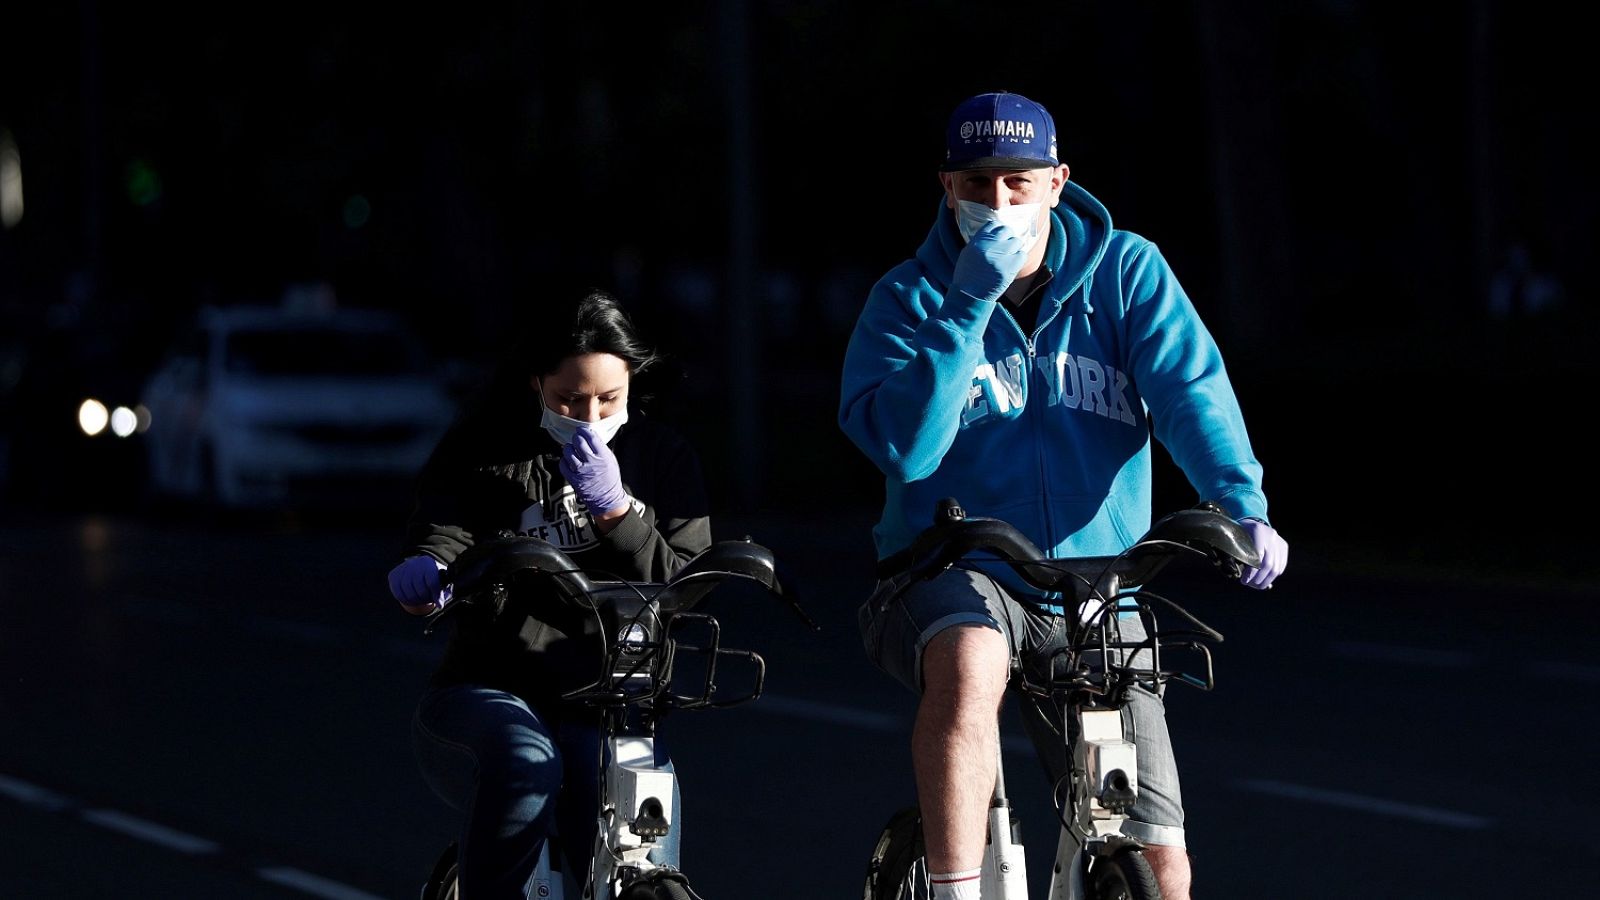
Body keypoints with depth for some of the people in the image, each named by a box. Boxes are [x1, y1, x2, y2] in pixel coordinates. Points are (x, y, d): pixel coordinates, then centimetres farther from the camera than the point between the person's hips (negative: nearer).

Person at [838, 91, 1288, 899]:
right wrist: (967, 306, -25)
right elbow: (904, 446, -19)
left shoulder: (1126, 272, 0)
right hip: (950, 581, -2)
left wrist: (1242, 502, -33)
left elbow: (1190, 390, -15)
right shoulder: (909, 298, -3)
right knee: (968, 667, -40)